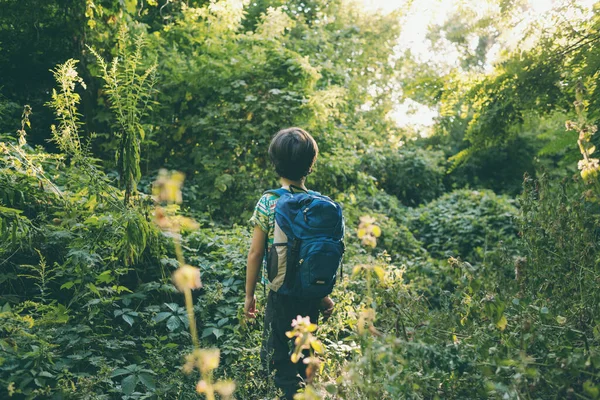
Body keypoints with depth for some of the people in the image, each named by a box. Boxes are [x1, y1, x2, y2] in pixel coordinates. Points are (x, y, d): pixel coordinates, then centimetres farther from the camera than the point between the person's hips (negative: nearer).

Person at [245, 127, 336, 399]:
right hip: (312, 295, 4)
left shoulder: (268, 203, -12)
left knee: (277, 361, 9)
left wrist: (249, 294, 2)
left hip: (281, 295, -4)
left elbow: (255, 253, -10)